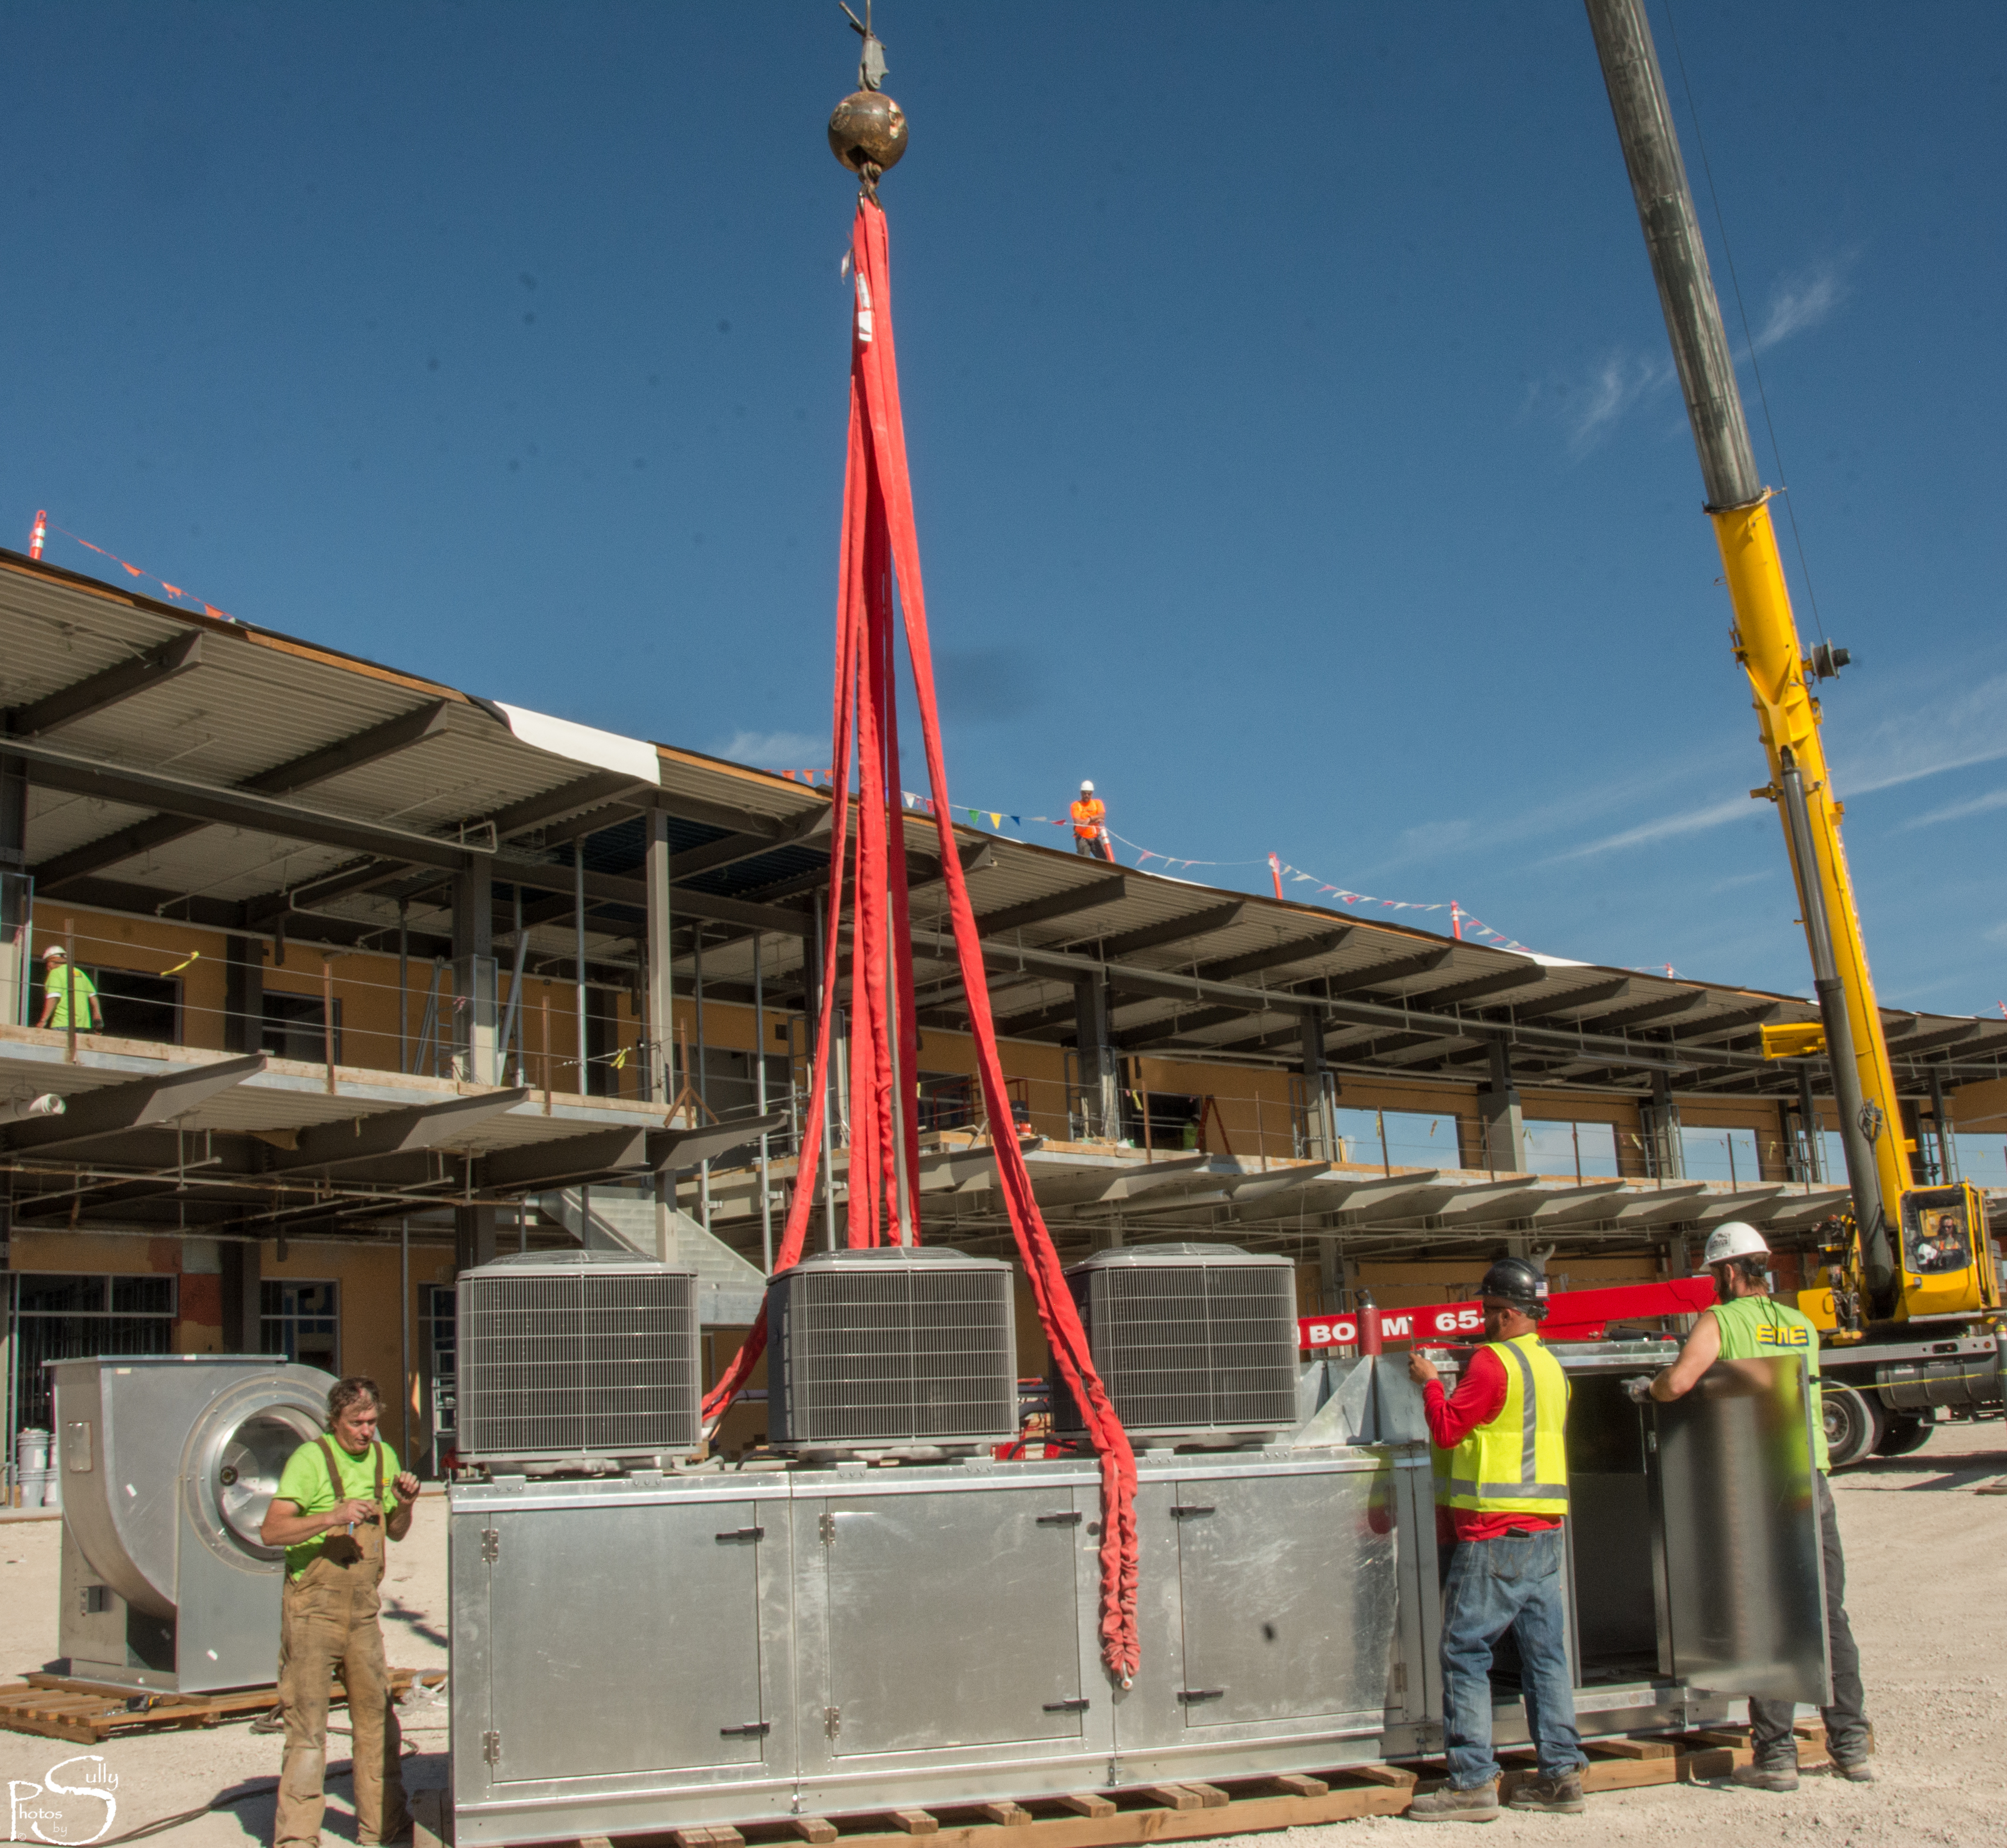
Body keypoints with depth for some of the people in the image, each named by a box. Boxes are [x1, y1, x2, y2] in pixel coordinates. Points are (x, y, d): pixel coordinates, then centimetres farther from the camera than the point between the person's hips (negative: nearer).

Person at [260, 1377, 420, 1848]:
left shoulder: (383, 1457, 9)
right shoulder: (311, 1459, -11)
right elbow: (271, 1531, -19)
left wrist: (405, 1505, -1)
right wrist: (333, 1518, -29)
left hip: (362, 1609, 6)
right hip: (313, 1607, -6)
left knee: (377, 1716, 10)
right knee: (307, 1721, -4)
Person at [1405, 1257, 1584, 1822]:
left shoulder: (1493, 1361, -12)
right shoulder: (1551, 1367, 14)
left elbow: (1446, 1429, -11)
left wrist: (1429, 1381, 4)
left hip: (1495, 1532, -8)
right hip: (1545, 1530, 8)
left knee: (1466, 1653, -3)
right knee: (1546, 1653, 10)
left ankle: (1472, 1784, -3)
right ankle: (1561, 1775, 12)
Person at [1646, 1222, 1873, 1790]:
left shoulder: (1722, 1322, -4)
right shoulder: (1804, 1327, 14)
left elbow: (1678, 1381, -16)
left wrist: (1653, 1388, 4)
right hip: (1812, 1481, 5)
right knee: (1830, 1615, 11)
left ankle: (1776, 1754, 2)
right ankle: (1851, 1745, 13)